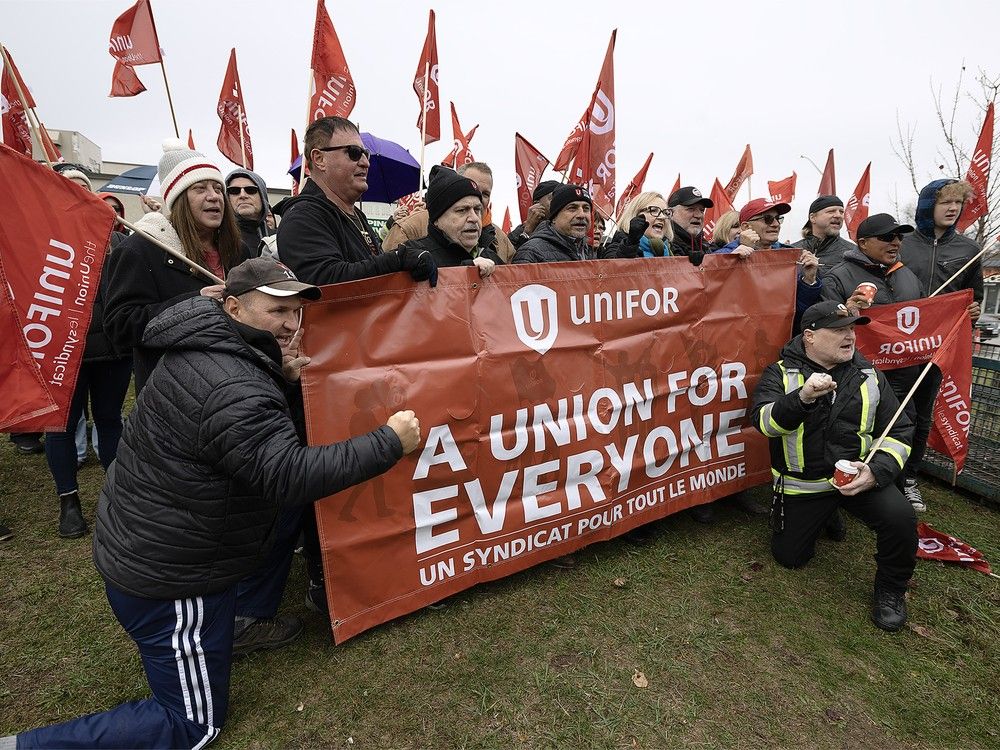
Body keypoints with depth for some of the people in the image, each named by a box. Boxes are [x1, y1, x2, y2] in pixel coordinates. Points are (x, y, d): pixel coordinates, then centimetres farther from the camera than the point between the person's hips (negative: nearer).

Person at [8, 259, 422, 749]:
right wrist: (390, 443, -30)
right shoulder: (236, 393, -32)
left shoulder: (204, 349, 0)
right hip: (169, 576, -10)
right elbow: (292, 477, -37)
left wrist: (282, 378, -6)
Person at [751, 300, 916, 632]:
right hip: (802, 484, -1)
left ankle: (890, 590, 3)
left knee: (901, 518, -27)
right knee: (789, 557, 6)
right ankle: (823, 516, 37)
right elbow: (763, 421, -23)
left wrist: (876, 471, -15)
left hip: (859, 475, 2)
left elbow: (898, 432, 3)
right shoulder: (780, 373, -7)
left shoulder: (869, 376, 3)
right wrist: (802, 398, -42)